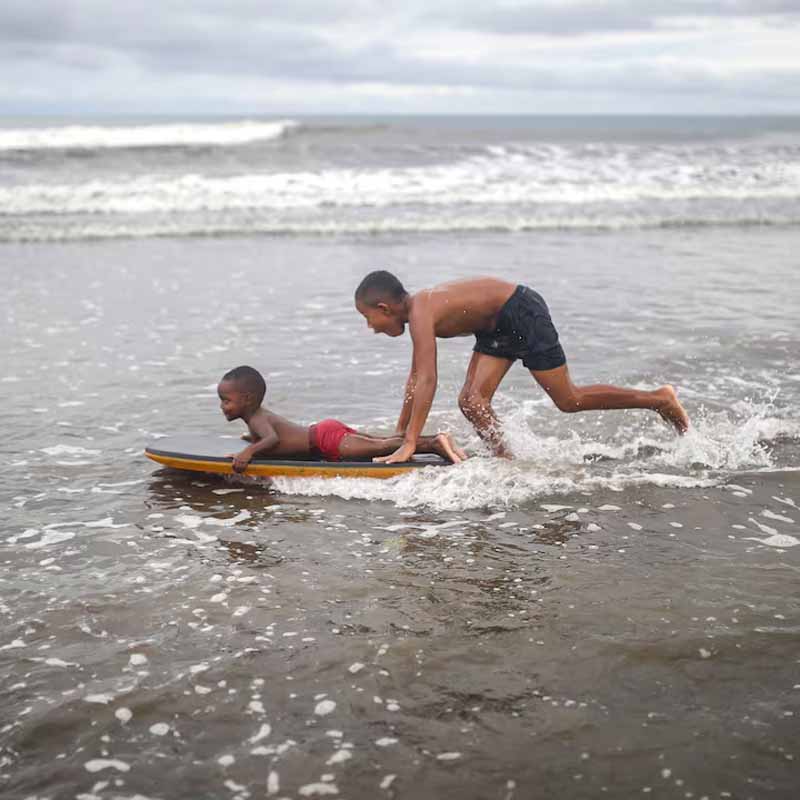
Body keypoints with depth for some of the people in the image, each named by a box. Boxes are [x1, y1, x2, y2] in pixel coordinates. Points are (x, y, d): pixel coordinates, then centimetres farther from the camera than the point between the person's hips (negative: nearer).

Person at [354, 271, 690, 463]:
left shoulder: (421, 312, -24)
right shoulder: (418, 308, 5)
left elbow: (427, 381, -31)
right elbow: (415, 377, 16)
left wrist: (409, 445, -32)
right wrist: (399, 432, 19)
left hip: (523, 314, -9)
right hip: (499, 327, 9)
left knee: (569, 400, -2)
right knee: (472, 402, -2)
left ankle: (659, 399, 10)